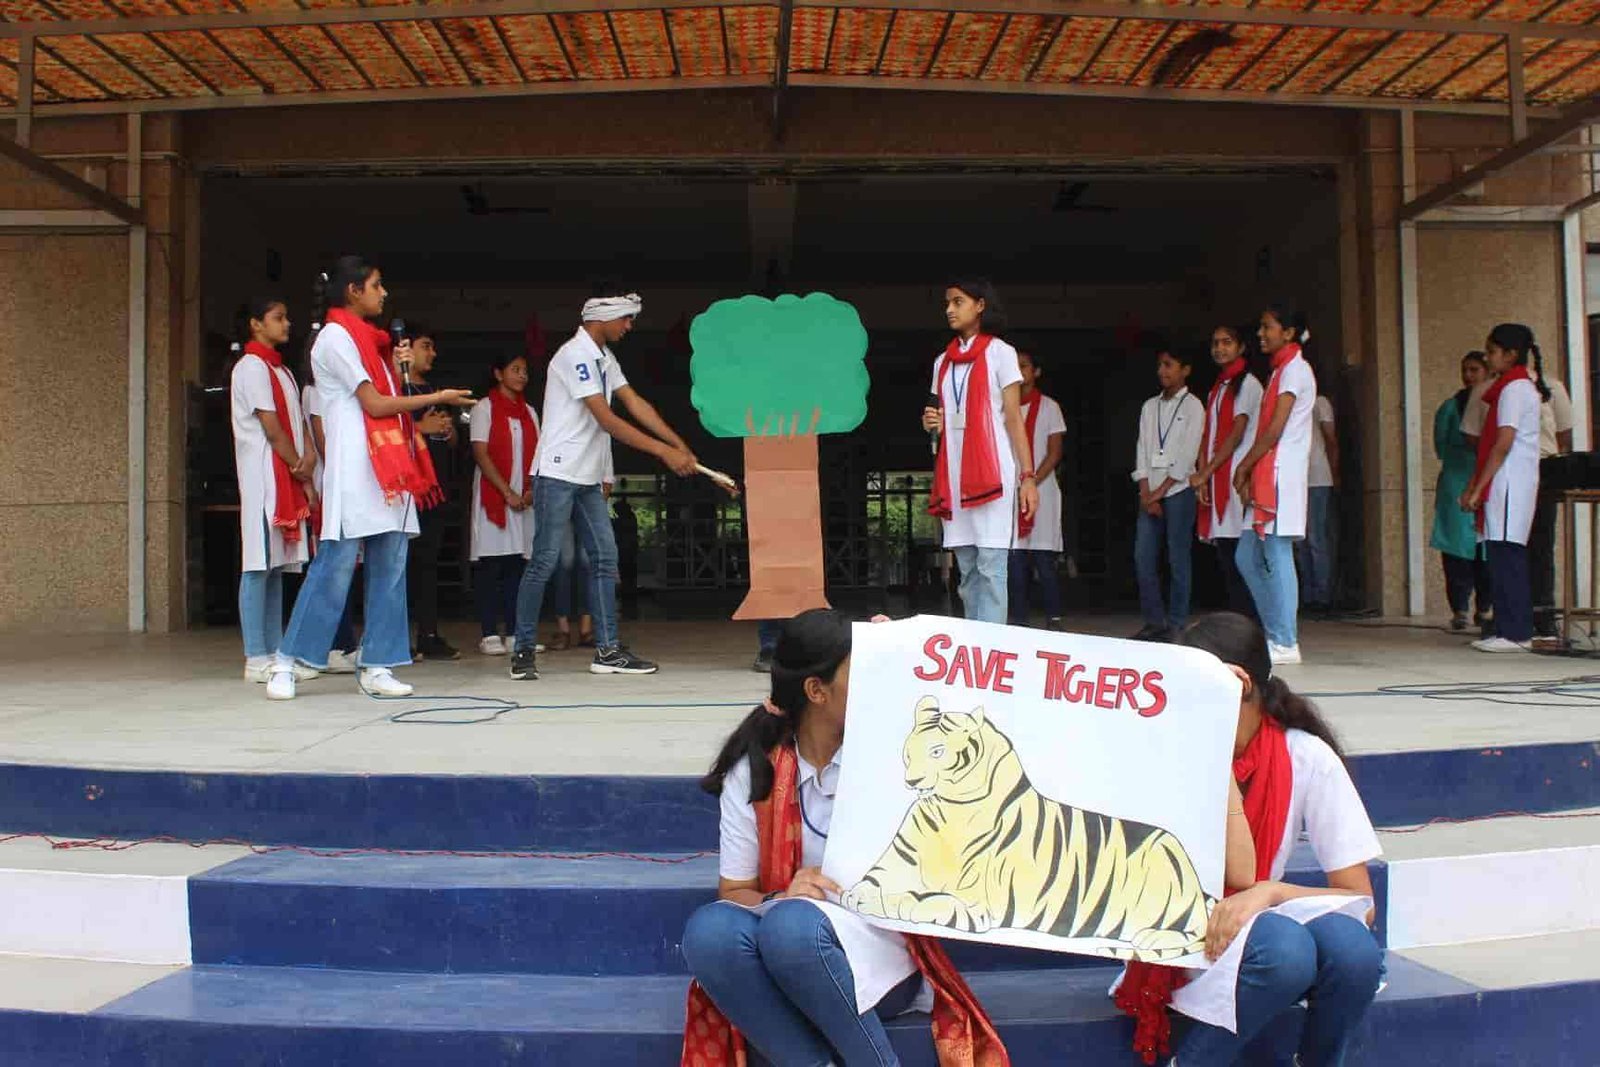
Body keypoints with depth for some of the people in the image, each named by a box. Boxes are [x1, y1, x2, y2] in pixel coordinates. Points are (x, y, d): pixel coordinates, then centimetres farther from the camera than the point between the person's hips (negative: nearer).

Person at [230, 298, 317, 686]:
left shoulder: (281, 370, 21)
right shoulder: (252, 366, -6)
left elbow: (295, 423, 14)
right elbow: (271, 428, -10)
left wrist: (308, 455, -6)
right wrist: (302, 473, -6)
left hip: (288, 479, 9)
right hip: (263, 476, -9)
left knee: (276, 566, 8)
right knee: (259, 565, -8)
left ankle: (275, 653, 10)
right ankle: (256, 659, -7)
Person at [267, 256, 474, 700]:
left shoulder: (366, 339, 22)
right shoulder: (335, 336, -5)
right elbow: (374, 404, -11)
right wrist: (438, 397, -5)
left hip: (390, 469, 9)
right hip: (355, 472, -9)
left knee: (390, 569, 4)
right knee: (336, 567, -8)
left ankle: (376, 666, 8)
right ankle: (286, 663, 2)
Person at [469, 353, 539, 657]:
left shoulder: (529, 411, 16)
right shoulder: (485, 407, 0)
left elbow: (536, 455, 13)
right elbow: (480, 453, -7)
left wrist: (532, 491, -4)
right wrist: (507, 492, -12)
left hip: (524, 498, 5)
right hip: (493, 495, -5)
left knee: (517, 563, 3)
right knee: (490, 565, -5)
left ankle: (514, 632, 7)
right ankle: (489, 634, -3)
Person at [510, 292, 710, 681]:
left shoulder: (604, 358, 14)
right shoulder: (575, 355, -15)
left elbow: (636, 404, 10)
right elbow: (607, 420, -20)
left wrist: (681, 446, 1)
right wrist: (664, 453, -19)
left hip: (588, 478, 9)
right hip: (558, 474, -9)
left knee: (605, 557, 5)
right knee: (545, 561, -6)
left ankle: (608, 650, 8)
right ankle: (523, 650, 4)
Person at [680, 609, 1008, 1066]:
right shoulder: (753, 771, -2)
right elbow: (735, 892, -1)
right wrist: (780, 899, -22)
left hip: (881, 946, -1)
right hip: (781, 958, 2)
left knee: (794, 926, -34)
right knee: (709, 930, -31)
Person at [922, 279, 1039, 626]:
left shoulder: (999, 352, 3)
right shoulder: (943, 362, 18)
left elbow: (1014, 419, -2)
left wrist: (1028, 477, -9)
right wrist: (932, 424, 1)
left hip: (992, 472, -6)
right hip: (953, 474, 6)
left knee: (991, 569, -10)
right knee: (967, 573, 7)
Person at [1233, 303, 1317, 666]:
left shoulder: (1295, 369, -8)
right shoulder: (1281, 370, 21)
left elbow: (1276, 428, -15)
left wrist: (1244, 466, -10)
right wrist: (1250, 473, 11)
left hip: (1281, 474, -10)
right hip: (1266, 477, 10)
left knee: (1277, 558, -8)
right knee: (1248, 557, 10)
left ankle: (1285, 643, -4)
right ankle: (1276, 633, 16)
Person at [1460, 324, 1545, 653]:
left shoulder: (1514, 388, -9)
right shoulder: (1520, 386, 21)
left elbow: (1503, 445, -17)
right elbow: (1491, 443, 19)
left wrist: (1477, 488, -16)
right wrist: (1474, 488, 17)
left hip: (1509, 485, -10)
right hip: (1504, 486, 10)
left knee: (1506, 557, -10)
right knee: (1507, 559, 9)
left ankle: (1513, 632, -10)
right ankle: (1515, 630, 12)